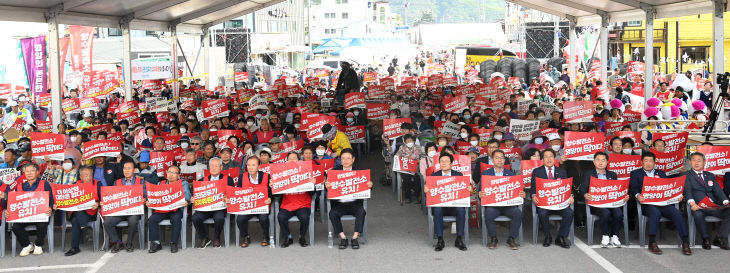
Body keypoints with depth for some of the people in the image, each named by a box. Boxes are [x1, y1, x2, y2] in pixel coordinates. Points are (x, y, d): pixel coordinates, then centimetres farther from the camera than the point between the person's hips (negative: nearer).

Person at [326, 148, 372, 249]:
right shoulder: (335, 171, 8)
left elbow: (364, 187, 4)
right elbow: (329, 185, 0)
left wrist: (369, 185, -19)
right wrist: (327, 186, -25)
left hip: (354, 203, -1)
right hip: (339, 204, 1)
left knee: (361, 211, -30)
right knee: (332, 213, -28)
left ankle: (355, 238, -19)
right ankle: (343, 238, -14)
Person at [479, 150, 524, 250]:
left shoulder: (511, 174, 18)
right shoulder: (486, 173, 13)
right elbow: (481, 189, 5)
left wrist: (521, 194, -13)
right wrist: (480, 194, -19)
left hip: (508, 204, 1)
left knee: (518, 213, -29)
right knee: (488, 213, -34)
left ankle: (511, 238, -10)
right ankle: (493, 238, -10)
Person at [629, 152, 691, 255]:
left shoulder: (661, 173, 27)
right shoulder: (635, 173, 17)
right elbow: (633, 188, 2)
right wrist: (637, 195, -21)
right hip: (647, 203, -3)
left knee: (677, 213, -26)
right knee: (655, 213, -37)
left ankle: (685, 242, -27)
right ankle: (652, 243, -30)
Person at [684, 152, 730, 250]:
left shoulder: (710, 176, 25)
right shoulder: (686, 176, 12)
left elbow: (718, 190, 12)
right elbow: (687, 190, -6)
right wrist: (691, 203, -27)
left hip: (714, 205, 4)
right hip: (698, 206, -4)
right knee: (698, 215, -38)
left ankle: (720, 239, -10)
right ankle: (706, 238, -12)